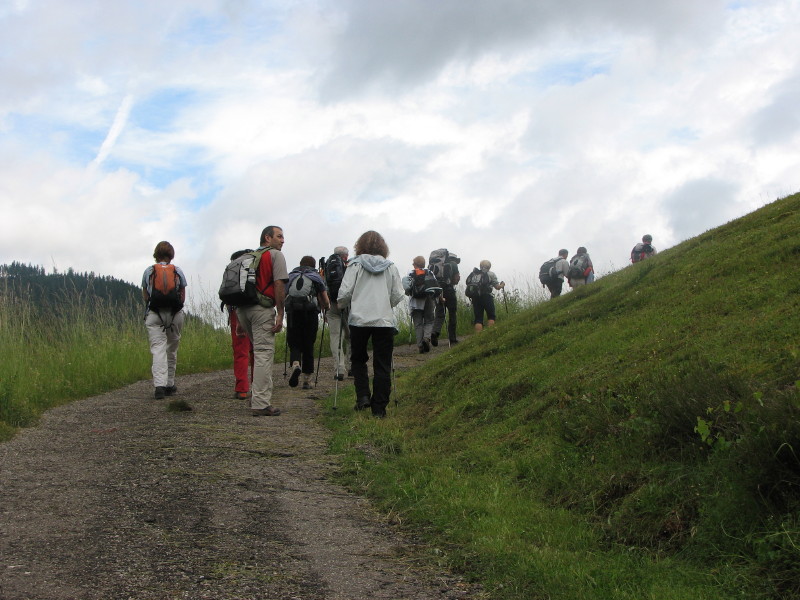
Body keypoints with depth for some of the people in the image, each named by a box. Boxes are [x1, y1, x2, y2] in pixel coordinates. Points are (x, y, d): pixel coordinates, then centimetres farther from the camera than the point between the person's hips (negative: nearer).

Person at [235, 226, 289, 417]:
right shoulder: (275, 255, 2)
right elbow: (279, 284, -10)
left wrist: (240, 319, 22)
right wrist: (280, 314, -10)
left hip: (242, 308, 7)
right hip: (262, 309, -7)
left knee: (259, 352, 21)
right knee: (264, 353, -7)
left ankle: (258, 394, 22)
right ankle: (261, 404, -10)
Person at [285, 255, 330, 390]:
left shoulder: (290, 276, 17)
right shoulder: (317, 278, 13)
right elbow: (325, 302, 8)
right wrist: (325, 306, 29)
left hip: (292, 313, 1)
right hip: (310, 313, -1)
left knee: (294, 344, 9)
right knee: (308, 346, 9)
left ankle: (295, 364, -23)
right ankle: (307, 380, 12)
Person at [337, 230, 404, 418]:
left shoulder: (355, 265, 0)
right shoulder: (391, 267, 6)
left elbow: (345, 293, -4)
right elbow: (398, 296, 5)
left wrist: (341, 306, 16)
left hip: (359, 319, -1)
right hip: (385, 321, 1)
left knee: (358, 360, 18)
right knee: (382, 365, 5)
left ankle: (363, 396, 2)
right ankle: (379, 407, 4)